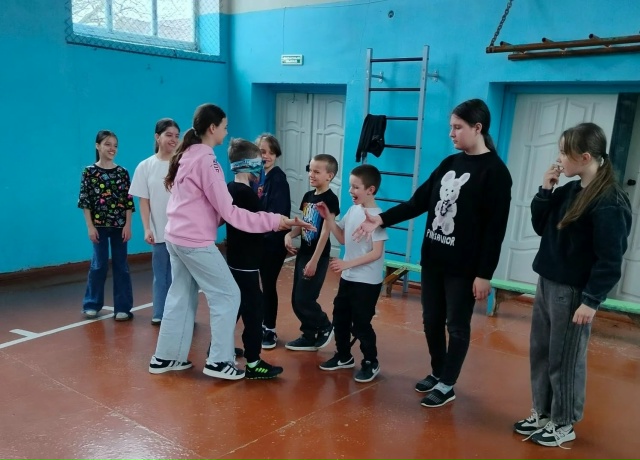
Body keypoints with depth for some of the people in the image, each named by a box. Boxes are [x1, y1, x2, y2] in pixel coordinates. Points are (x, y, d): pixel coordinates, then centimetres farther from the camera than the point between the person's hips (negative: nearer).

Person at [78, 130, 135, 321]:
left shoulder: (122, 172, 2)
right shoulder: (90, 171, -1)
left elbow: (128, 201, 2)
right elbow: (85, 201, -2)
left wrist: (128, 225, -4)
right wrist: (90, 226, -8)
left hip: (119, 225, 1)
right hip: (99, 225, -1)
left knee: (121, 265, 5)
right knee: (99, 264, 4)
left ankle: (122, 307, 12)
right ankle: (92, 304, 21)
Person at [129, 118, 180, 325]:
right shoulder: (146, 166, 3)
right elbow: (144, 201, 3)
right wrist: (147, 229, -3)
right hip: (159, 230, 2)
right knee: (161, 273, 11)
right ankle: (160, 314, 22)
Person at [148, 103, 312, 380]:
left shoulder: (186, 155, 11)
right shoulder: (206, 160, -17)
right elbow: (227, 211, -18)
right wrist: (273, 221, -19)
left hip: (176, 237, 9)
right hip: (196, 242, -9)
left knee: (181, 296, 17)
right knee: (227, 295, 2)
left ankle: (165, 357, 25)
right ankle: (219, 361, 8)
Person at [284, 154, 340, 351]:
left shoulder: (330, 199, -15)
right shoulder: (308, 196, 9)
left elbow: (325, 232, -18)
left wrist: (314, 261, -20)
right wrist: (289, 235, -5)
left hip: (318, 256, -8)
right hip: (303, 252, 8)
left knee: (304, 300, -7)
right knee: (296, 300, 10)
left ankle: (325, 327, 18)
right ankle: (308, 337, 24)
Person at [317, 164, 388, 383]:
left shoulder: (376, 216, -20)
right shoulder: (352, 210, 3)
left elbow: (376, 252, -21)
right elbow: (342, 238, 12)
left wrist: (347, 263, -24)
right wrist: (328, 217, 1)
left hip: (367, 282, -8)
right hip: (348, 278, 8)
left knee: (361, 324, 2)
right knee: (340, 319, 17)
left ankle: (371, 363, 21)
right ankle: (344, 356, 35)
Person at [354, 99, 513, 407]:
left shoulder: (495, 171, -11)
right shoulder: (450, 163, 9)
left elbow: (495, 228, -14)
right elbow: (419, 201, 8)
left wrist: (485, 273, -16)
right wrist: (381, 219, -2)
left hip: (464, 266, -7)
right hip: (433, 258, 7)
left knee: (457, 326, 7)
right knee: (431, 320, 15)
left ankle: (447, 385, 22)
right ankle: (437, 373, 34)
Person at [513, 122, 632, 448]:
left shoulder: (610, 202, -17)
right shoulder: (568, 190, 7)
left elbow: (610, 260, -17)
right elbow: (540, 227, 12)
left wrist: (592, 301, -18)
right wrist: (545, 191, 1)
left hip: (574, 292, -8)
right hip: (547, 284, 8)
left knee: (564, 360, 5)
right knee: (540, 353, 16)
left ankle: (563, 425, 23)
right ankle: (542, 413, 31)